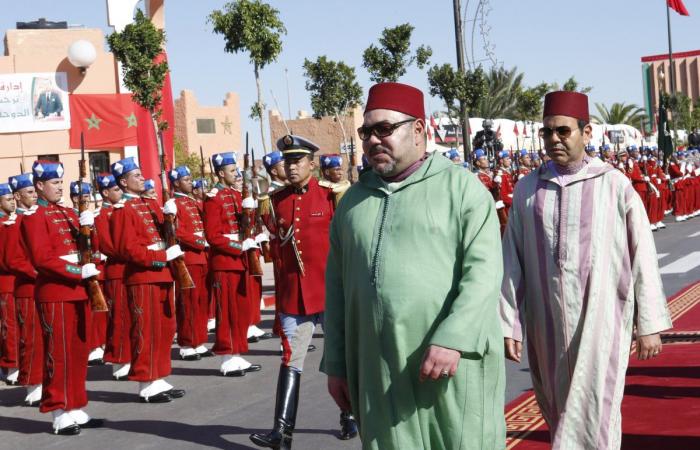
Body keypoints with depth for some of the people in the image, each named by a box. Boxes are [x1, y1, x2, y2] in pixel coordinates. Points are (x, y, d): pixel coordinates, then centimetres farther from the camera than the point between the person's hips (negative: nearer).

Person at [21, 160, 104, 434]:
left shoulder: (68, 214, 17)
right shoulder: (34, 217, -8)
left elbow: (90, 249, 17)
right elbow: (41, 258, -17)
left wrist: (89, 228, -3)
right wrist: (78, 271, -20)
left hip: (77, 292, 8)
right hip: (54, 294, -8)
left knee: (79, 353, 11)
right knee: (58, 354, -4)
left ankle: (77, 409, 19)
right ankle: (61, 415, 1)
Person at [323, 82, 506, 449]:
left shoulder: (461, 188, -2)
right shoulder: (353, 200, 13)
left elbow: (483, 271, -11)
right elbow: (336, 286, 14)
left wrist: (451, 339, -21)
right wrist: (335, 363, 12)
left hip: (452, 361, -4)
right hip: (377, 371, 4)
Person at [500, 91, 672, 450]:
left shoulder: (615, 185, -5)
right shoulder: (527, 189, 3)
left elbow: (642, 257, -1)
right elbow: (511, 261, 4)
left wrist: (649, 324, 0)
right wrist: (508, 324, 1)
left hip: (601, 321, -3)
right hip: (546, 325, 3)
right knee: (559, 414, 16)